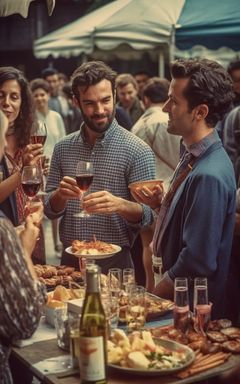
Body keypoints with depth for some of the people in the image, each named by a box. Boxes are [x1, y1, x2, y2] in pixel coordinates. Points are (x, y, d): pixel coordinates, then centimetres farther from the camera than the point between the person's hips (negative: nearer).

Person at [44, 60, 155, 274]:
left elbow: (148, 216, -12)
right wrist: (60, 195, -16)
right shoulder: (63, 148, 2)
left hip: (116, 264, -4)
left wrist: (119, 204, -31)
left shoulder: (137, 150, -12)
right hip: (70, 262, 4)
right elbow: (50, 210, 5)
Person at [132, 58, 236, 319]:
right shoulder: (193, 156, 2)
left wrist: (151, 298, -13)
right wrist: (160, 204, -5)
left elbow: (197, 263, -25)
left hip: (193, 308, -8)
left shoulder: (208, 176, -26)